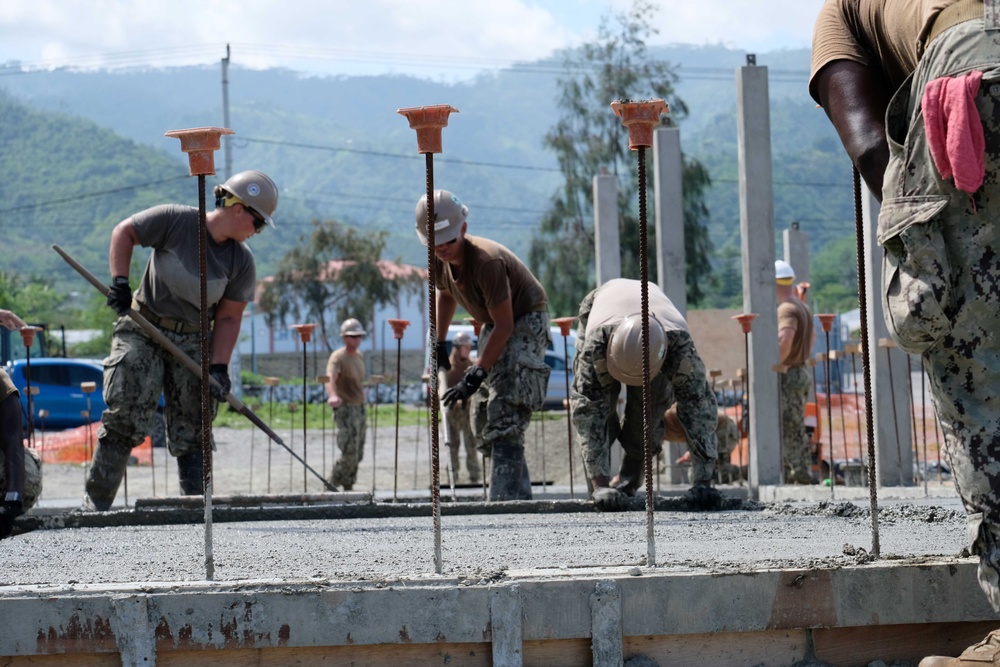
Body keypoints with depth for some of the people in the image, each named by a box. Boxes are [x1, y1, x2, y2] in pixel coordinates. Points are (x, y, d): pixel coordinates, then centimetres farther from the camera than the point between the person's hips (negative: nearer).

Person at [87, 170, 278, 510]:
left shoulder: (242, 261, -4)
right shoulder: (175, 221, -14)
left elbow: (228, 318, -2)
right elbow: (124, 232, -3)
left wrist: (219, 367, -13)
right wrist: (120, 282, -13)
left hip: (193, 342, 3)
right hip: (142, 330, -3)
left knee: (191, 431, 1)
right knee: (124, 417, -13)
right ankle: (96, 502, -9)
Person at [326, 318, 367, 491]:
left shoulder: (360, 355, 11)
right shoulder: (338, 357, -16)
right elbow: (330, 378, -35)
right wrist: (332, 395, -53)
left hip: (360, 408, 8)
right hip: (345, 409, -8)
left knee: (358, 455, 10)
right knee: (350, 454, -13)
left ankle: (348, 487, 21)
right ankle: (332, 486, 0)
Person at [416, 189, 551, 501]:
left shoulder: (487, 261, -33)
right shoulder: (441, 262, -7)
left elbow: (505, 325, -31)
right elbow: (446, 294, 18)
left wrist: (476, 375, -30)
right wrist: (438, 343, 13)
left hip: (526, 321, -9)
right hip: (495, 325, 9)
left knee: (505, 416, -22)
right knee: (482, 416, 9)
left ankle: (508, 497, -26)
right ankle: (517, 490, 17)